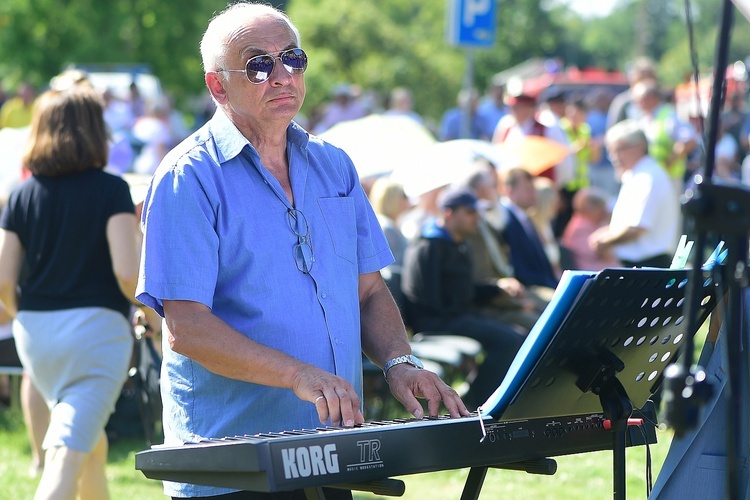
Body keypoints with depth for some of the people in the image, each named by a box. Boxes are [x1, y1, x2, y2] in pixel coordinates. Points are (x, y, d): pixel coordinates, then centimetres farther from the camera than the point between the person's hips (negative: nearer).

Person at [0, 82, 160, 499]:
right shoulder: (110, 189, -6)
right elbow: (127, 272, -15)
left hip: (35, 334, 5)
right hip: (95, 326, -5)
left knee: (91, 439, 24)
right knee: (68, 452, -9)